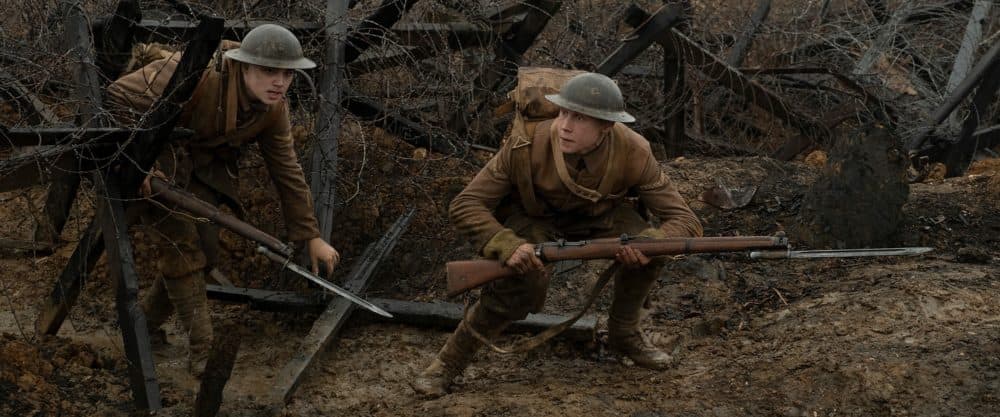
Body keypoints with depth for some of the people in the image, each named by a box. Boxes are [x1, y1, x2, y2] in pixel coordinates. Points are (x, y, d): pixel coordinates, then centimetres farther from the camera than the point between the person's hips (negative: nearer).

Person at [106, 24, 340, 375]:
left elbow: (287, 171, -3)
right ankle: (202, 352, -9)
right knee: (180, 244, -14)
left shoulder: (273, 110, -14)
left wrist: (311, 237, -1)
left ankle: (147, 322, 25)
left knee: (203, 250, 2)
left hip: (198, 166, 7)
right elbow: (119, 97, -30)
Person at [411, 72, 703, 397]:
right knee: (522, 284, -31)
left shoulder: (632, 153, -30)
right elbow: (464, 206, -29)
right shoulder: (526, 147, -35)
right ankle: (449, 361, -11)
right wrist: (508, 246, -46)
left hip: (598, 214, 3)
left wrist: (649, 243, -47)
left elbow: (686, 221, -25)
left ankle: (624, 333, 3)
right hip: (533, 215, -2)